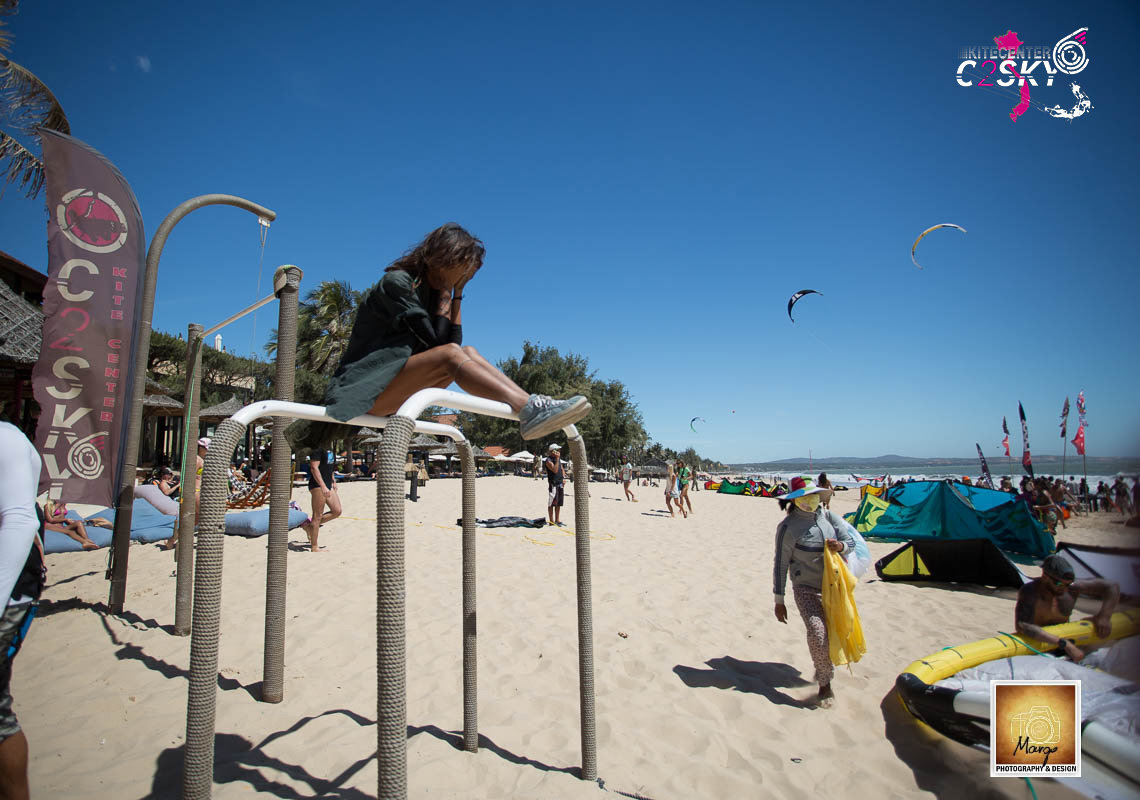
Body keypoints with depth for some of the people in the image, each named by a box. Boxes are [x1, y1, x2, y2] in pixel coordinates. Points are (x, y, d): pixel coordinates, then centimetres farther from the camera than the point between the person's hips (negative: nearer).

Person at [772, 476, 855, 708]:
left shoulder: (828, 516, 1)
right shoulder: (788, 527, -14)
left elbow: (851, 542, 7)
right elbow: (780, 564, -11)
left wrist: (841, 546, -19)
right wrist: (779, 600, -9)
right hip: (806, 588, -5)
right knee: (817, 633, -19)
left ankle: (822, 667, 44)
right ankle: (825, 684, 2)